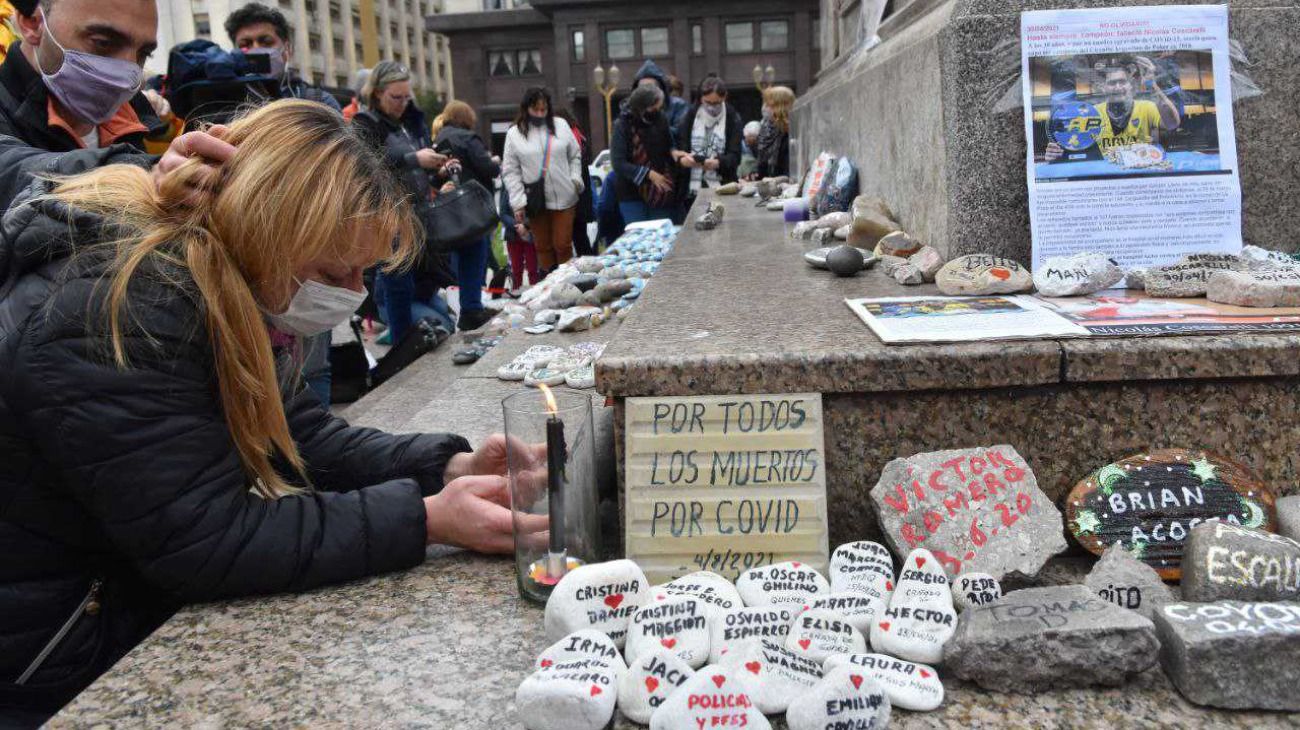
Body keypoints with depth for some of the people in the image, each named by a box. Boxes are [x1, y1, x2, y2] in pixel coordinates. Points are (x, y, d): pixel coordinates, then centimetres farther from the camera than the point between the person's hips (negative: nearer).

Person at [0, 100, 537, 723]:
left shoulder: (206, 286, -1)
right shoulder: (115, 320, -28)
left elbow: (301, 433, 2)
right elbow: (207, 543, -29)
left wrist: (447, 468, -12)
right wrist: (425, 520, -30)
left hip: (146, 592, 8)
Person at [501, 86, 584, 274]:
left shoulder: (561, 125, 5)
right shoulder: (514, 133, 1)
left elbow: (575, 155, 14)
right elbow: (510, 172, -1)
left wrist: (575, 179, -1)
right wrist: (518, 203, -8)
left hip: (563, 197, 0)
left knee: (563, 245, 2)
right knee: (543, 247, 8)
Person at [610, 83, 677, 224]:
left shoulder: (661, 119, 0)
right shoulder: (622, 126, -9)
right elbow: (618, 164, -14)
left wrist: (674, 152, -6)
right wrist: (649, 174, -21)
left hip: (662, 194, 3)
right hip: (633, 196, -3)